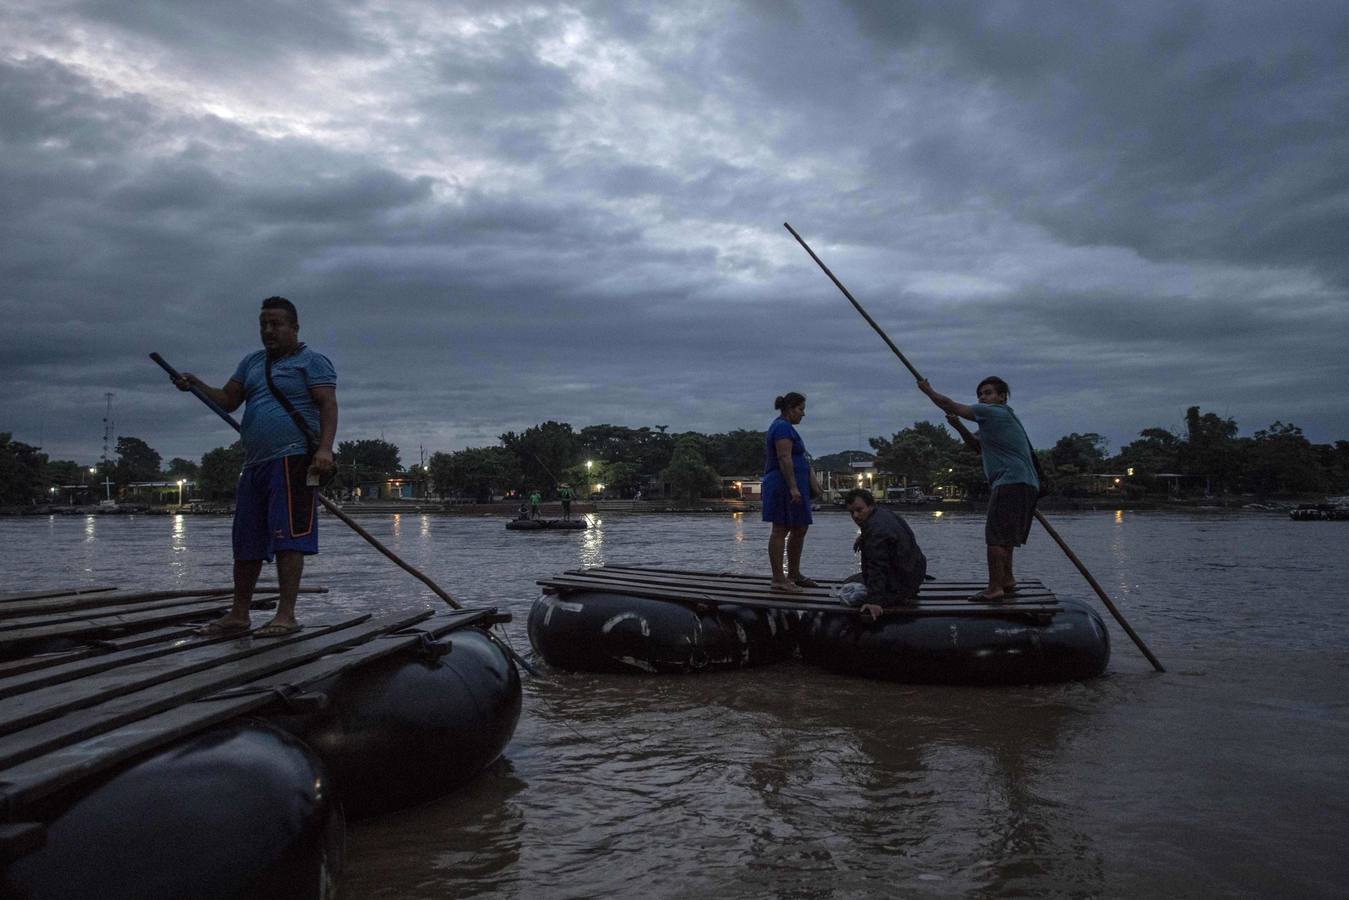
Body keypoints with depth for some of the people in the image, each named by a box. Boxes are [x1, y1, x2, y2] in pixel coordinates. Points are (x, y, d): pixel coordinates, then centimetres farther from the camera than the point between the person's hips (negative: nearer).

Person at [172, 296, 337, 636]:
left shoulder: (312, 361, 2)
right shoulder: (252, 363, 24)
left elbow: (328, 405, -9)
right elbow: (228, 401, 18)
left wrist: (325, 448, -23)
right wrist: (196, 385, 0)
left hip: (293, 459, -8)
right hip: (255, 464, 8)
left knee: (288, 538, -12)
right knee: (246, 543, 10)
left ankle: (286, 615, -10)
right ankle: (238, 615, 19)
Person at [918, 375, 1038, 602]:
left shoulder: (993, 412, -5)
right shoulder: (1005, 417, 25)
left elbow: (951, 406, -2)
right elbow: (980, 447, 33)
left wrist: (928, 390, 12)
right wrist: (959, 426, 21)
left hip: (1011, 482, -11)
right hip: (1026, 483, 11)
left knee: (995, 536, -11)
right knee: (1004, 536, 20)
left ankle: (994, 588, -11)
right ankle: (1007, 581, 28)